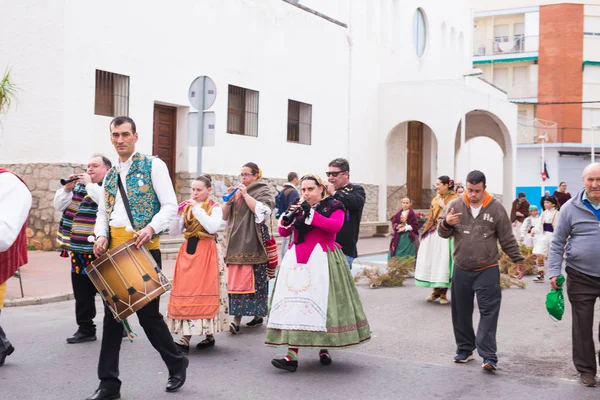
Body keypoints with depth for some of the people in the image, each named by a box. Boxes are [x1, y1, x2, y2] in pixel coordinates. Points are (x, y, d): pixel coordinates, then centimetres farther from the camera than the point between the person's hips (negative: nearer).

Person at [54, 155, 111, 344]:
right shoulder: (79, 185, 16)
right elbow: (59, 205, 14)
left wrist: (90, 184, -15)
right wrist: (67, 188, -1)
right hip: (79, 248, 7)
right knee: (82, 291, 11)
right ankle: (85, 329, 20)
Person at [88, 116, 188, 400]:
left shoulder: (153, 165, -2)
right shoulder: (110, 175, 15)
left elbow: (170, 206, -8)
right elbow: (102, 211, 18)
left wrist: (151, 228, -24)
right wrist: (101, 235, -2)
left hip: (143, 247, -5)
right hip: (113, 249, 5)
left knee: (148, 313, 1)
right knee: (112, 315, 5)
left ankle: (177, 364, 25)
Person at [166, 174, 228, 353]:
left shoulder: (214, 208, 0)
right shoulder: (186, 207, 12)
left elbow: (213, 227, -18)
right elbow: (174, 231, 8)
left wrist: (198, 209, -16)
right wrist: (176, 214, -7)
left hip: (207, 253, -4)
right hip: (188, 251, 4)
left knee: (204, 291, -6)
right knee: (186, 292, -1)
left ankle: (209, 334, 3)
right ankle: (186, 337, 0)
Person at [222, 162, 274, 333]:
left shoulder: (262, 191, 4)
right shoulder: (237, 192, 20)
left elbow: (262, 211, -15)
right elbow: (224, 216, 17)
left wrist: (246, 195, -10)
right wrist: (229, 198, 2)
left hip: (252, 243, -5)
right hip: (236, 242, 6)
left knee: (252, 278, -9)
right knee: (236, 279, 0)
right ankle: (237, 318, 2)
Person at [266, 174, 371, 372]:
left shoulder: (333, 205, 2)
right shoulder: (298, 207, 15)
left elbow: (335, 226, -17)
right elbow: (283, 232, 10)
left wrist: (311, 213, -21)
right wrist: (288, 217, -10)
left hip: (322, 261, -3)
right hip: (297, 261, 4)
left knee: (322, 304, -2)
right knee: (294, 304, -5)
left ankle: (324, 348, 15)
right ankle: (292, 355, -9)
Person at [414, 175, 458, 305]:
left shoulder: (454, 199, -4)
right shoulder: (435, 200, 15)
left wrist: (444, 206, -12)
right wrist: (425, 232, 13)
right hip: (432, 234, 6)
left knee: (443, 262, -6)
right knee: (432, 261, 5)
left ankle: (443, 293, 3)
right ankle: (436, 291, 16)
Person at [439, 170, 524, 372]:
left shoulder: (496, 208, -5)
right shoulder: (455, 205, -1)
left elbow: (507, 238, 4)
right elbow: (443, 233, 4)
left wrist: (518, 260, 7)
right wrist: (446, 223, -18)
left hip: (487, 270, -2)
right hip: (461, 270, 3)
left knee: (489, 312, -7)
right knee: (461, 312, 10)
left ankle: (488, 356, -6)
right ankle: (464, 349, 25)